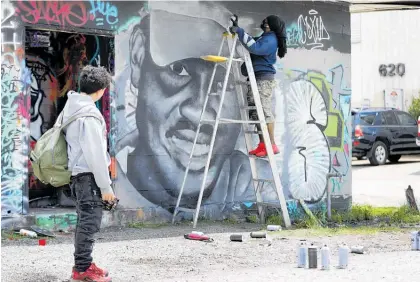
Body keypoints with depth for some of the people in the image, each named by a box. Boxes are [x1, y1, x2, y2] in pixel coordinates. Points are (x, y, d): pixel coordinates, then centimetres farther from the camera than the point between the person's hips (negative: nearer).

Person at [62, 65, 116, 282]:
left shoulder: (70, 107, 9)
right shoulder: (89, 115, -19)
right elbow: (94, 154, -18)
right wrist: (105, 185, -14)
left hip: (76, 172, 10)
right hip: (88, 174, -10)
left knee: (85, 219, 16)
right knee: (90, 221, -5)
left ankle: (82, 264, 24)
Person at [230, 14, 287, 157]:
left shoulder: (270, 40, -11)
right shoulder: (264, 38, 20)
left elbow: (254, 48, -27)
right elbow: (252, 42, 38)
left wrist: (240, 32, -23)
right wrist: (237, 28, 31)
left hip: (264, 79, -10)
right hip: (255, 78, 10)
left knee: (264, 110, -13)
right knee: (255, 112, 7)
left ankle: (272, 145, -13)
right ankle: (262, 145, 7)